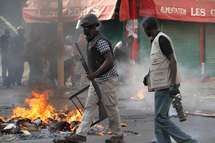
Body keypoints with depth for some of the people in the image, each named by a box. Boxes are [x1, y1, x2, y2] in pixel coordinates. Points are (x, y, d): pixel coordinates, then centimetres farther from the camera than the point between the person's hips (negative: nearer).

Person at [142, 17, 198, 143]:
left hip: (166, 85, -10)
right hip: (162, 85, 10)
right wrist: (149, 75, 33)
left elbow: (172, 61, -21)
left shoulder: (161, 39, -15)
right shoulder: (157, 40, 15)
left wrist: (173, 84, -25)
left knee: (161, 118, -9)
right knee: (161, 117, 11)